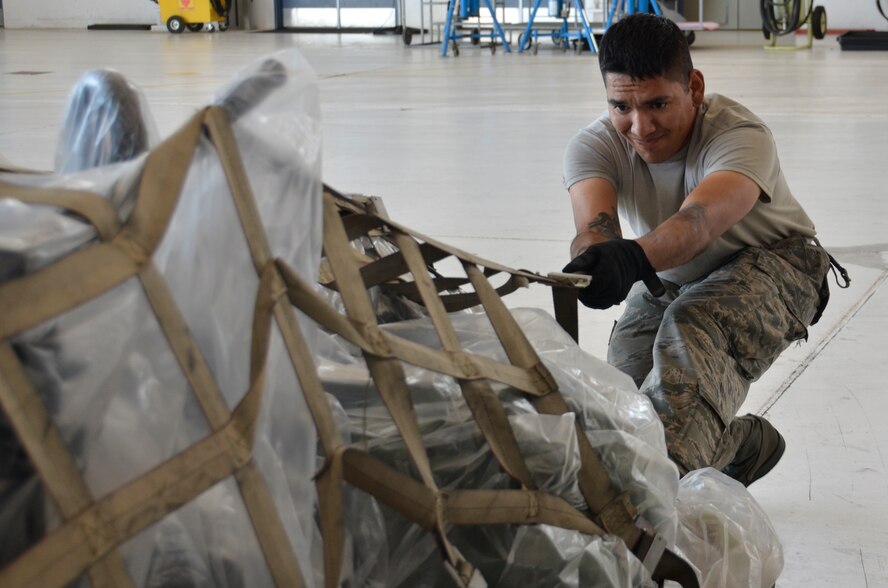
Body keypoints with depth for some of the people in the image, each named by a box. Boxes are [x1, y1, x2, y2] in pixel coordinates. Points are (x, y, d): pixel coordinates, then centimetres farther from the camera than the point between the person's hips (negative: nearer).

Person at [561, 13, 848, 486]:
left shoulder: (741, 136, -34)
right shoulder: (593, 147, -22)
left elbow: (697, 221, -54)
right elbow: (593, 225, -42)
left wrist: (634, 256, -75)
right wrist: (595, 259, -68)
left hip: (769, 264, -5)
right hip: (666, 281, 5)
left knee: (692, 328, -37)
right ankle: (741, 444, 11)